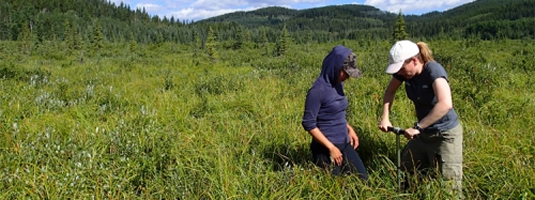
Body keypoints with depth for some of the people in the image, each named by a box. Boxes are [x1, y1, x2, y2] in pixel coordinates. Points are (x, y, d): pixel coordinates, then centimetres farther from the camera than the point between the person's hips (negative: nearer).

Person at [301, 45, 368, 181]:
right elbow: (309, 124, -19)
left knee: (363, 179, 9)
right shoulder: (318, 90, -20)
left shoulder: (338, 84, 5)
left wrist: (349, 129, 5)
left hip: (344, 144, 8)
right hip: (325, 149, -8)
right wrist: (331, 147, -17)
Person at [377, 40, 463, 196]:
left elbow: (445, 104, -40)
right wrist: (385, 117, -4)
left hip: (445, 135, -7)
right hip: (424, 133, 7)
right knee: (404, 169, 16)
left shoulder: (433, 70, -26)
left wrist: (417, 127, -36)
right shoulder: (404, 70, -8)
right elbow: (390, 91, 10)